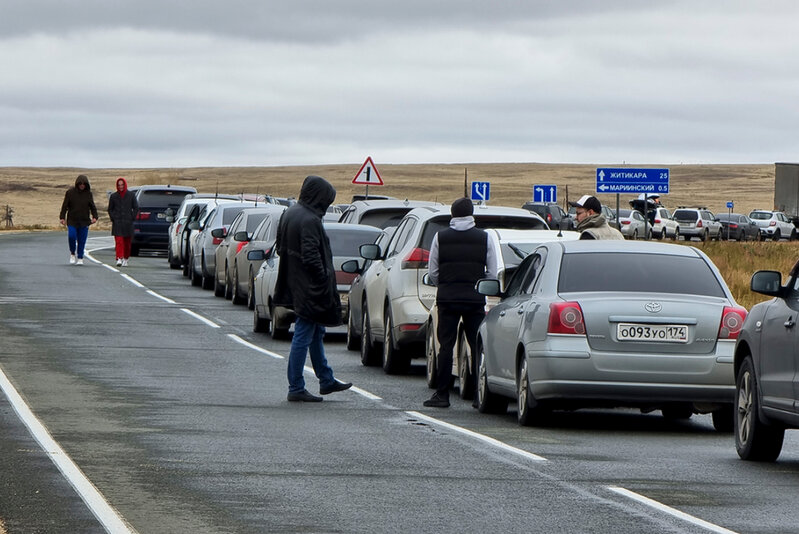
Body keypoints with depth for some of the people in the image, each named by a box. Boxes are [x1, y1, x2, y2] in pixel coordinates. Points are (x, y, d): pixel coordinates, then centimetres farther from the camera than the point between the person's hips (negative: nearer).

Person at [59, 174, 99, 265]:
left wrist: (94, 217, -5)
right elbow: (65, 206, 2)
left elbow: (92, 207, 9)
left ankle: (80, 258, 12)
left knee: (82, 240, 0)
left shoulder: (88, 194, 4)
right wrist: (62, 217, -5)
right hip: (72, 221, -1)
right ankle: (72, 254, 6)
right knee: (72, 236, -17)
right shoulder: (70, 192, 0)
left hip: (84, 222, 1)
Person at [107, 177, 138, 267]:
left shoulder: (131, 195, 3)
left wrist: (132, 218, -2)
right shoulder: (113, 196, 6)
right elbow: (110, 209, 12)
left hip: (128, 223, 1)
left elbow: (136, 208, 7)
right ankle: (119, 259, -20)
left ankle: (125, 259, 20)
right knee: (119, 241, -13)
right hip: (117, 223, -1)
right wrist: (113, 218, 0)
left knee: (127, 242, 7)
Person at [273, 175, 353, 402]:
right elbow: (311, 257, -26)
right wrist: (324, 279, -17)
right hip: (309, 288, -10)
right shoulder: (309, 221, -22)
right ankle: (296, 389, 2)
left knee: (316, 333, 20)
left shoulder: (289, 214, 8)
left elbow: (280, 247, 15)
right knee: (303, 336, -3)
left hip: (296, 286, 10)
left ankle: (326, 380, 31)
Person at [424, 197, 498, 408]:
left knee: (446, 346, 3)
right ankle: (480, 395, 2)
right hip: (475, 299, 0)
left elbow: (432, 272, 2)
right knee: (478, 347, 4)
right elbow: (492, 273, 2)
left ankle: (442, 395, 1)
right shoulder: (484, 238, 2)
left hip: (447, 297, 0)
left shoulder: (441, 237, 2)